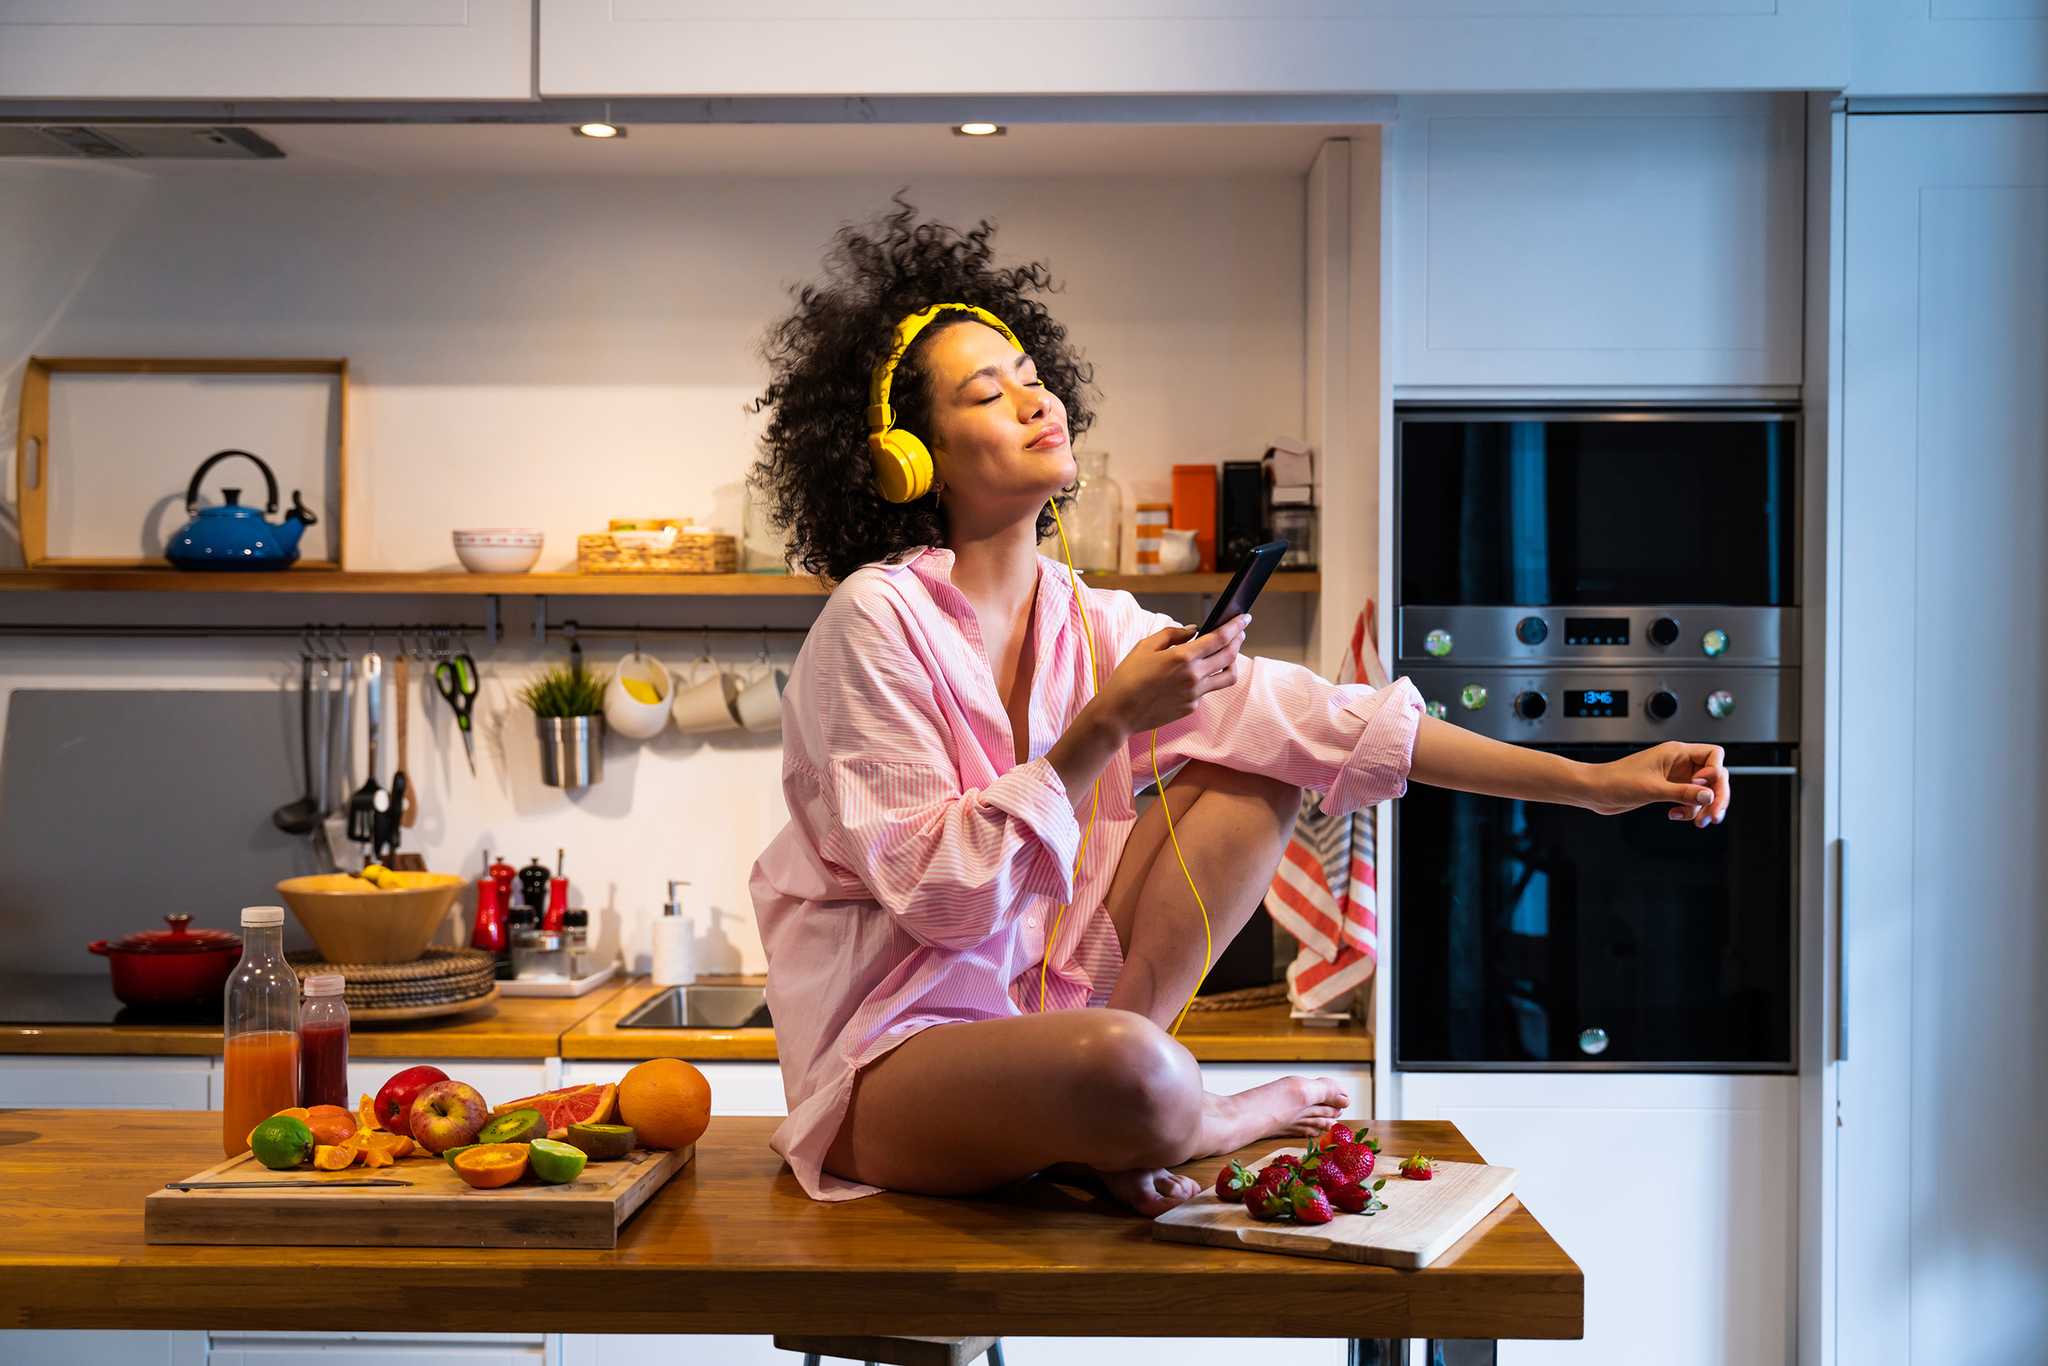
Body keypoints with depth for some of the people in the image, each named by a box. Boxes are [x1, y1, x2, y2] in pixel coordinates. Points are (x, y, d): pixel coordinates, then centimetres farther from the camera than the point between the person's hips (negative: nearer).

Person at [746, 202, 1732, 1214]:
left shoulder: (1089, 623, 3)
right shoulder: (876, 620, -15)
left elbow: (1311, 717, -1)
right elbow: (938, 894, -20)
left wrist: (1594, 782, -3)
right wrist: (1105, 728, -25)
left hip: (1038, 1001, 7)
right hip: (891, 1047, -7)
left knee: (1254, 778, 3)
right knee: (1123, 1066, -37)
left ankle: (1107, 1120, -6)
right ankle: (1216, 1119, 2)